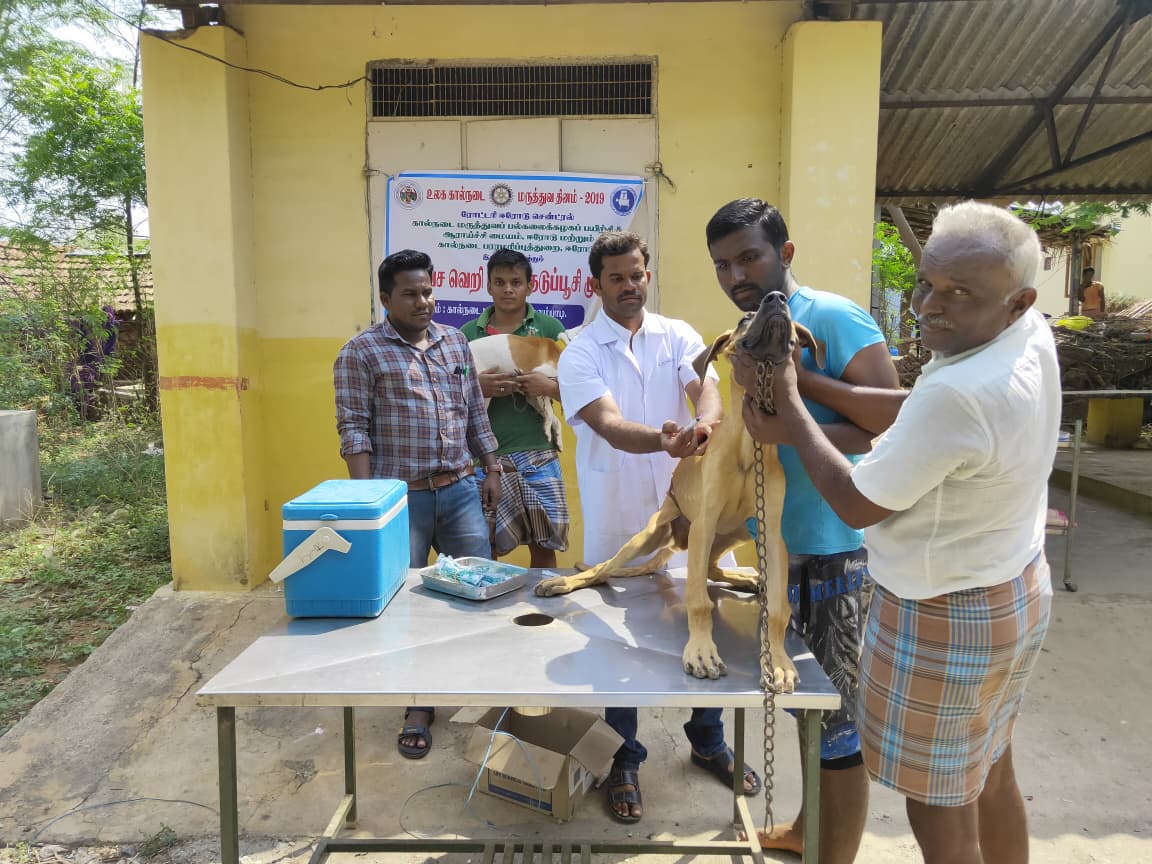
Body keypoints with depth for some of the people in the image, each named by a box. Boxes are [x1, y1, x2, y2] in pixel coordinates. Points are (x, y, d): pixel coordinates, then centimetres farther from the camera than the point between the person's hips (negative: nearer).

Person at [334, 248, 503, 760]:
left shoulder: (455, 342, 12)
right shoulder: (360, 352, -3)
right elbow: (354, 429, -7)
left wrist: (492, 471, 12)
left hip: (461, 490, 4)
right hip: (401, 498, -4)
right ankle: (419, 707, 20)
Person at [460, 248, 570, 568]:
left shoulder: (550, 328, 4)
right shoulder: (468, 333, 7)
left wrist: (549, 387, -14)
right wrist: (476, 387, -10)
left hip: (537, 454, 0)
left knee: (544, 547, 5)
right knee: (485, 548, 5)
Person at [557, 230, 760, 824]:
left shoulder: (678, 336, 2)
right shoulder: (579, 354, -7)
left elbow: (705, 387, -16)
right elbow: (608, 423, -22)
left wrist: (706, 423, -40)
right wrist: (662, 440, -43)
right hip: (617, 518, -2)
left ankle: (708, 741, 39)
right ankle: (625, 759, 31)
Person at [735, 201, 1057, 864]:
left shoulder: (959, 394, -34)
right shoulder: (1033, 335, -6)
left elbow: (857, 504, -22)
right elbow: (909, 414, 0)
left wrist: (789, 402, -14)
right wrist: (799, 405, -5)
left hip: (944, 621, -9)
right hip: (1016, 593, 9)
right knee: (991, 776, 28)